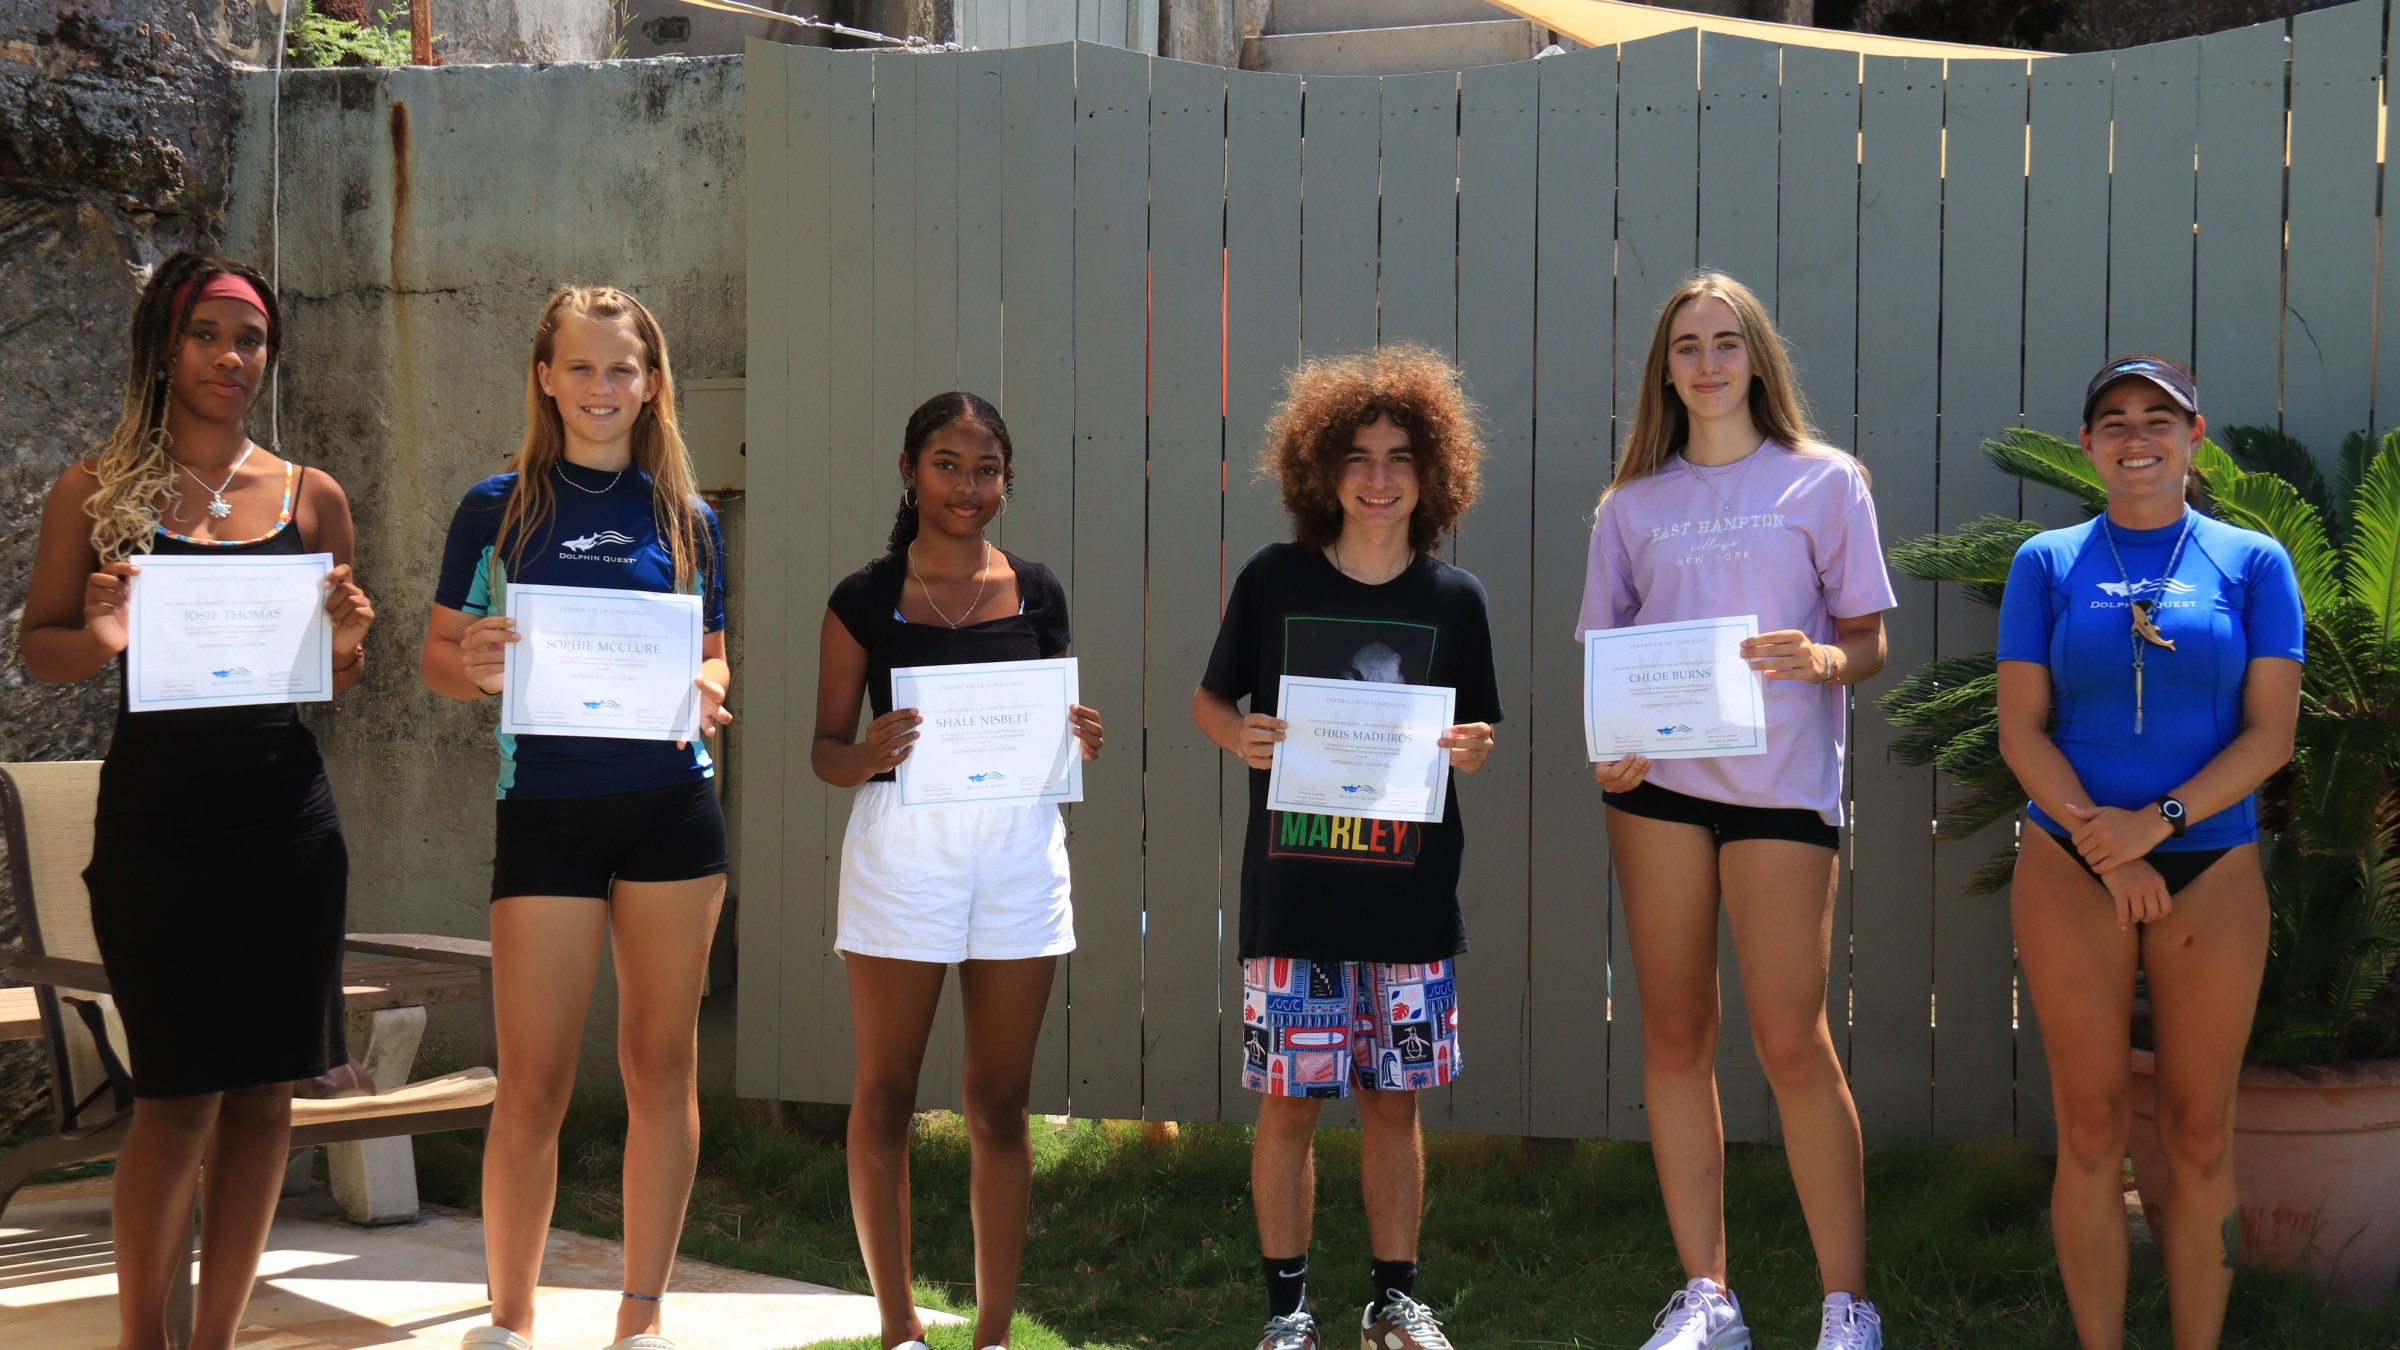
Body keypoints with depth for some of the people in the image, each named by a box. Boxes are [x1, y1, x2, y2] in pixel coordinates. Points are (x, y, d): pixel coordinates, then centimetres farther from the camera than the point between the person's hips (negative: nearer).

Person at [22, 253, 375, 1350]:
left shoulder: (311, 496, 9)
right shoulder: (97, 490, 3)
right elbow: (39, 649, 5)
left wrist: (346, 640, -7)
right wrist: (103, 635, -16)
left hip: (286, 815, 3)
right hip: (157, 816, -3)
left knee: (265, 1091, 5)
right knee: (181, 1094, -5)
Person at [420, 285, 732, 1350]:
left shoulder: (684, 516, 10)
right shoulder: (499, 508, 4)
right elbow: (438, 656, 6)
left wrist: (705, 693, -7)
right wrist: (476, 666, -17)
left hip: (670, 803, 2)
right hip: (545, 810, -2)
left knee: (662, 1064, 6)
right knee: (532, 1084, -4)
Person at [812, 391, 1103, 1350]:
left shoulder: (1035, 593, 9)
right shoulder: (865, 599, 1)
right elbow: (825, 749, 2)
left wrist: (1080, 741, -6)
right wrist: (868, 755, -20)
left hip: (1019, 849, 2)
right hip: (901, 848, -2)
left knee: (1001, 1105, 7)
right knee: (884, 1098, 3)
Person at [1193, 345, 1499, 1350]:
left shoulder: (1454, 598, 5)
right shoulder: (1273, 580, 0)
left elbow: (1476, 740, 12)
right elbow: (1208, 699, 8)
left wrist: (1473, 748, -11)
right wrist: (1238, 734, -13)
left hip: (1410, 898, 2)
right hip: (1292, 891, -1)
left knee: (1394, 1101, 8)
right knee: (1287, 1105, 1)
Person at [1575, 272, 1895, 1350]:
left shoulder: (1823, 481, 5)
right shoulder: (1634, 502, 12)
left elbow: (1870, 642, 4)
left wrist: (1818, 659, -18)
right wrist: (1604, 743, -6)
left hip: (1782, 778, -3)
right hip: (1658, 776, 3)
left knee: (1792, 1041, -7)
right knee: (1675, 1036, 4)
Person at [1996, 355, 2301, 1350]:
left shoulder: (2252, 563, 4)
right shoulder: (2048, 564, 5)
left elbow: (2271, 734, -3)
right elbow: (2020, 730, 0)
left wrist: (2155, 822, -15)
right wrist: (2105, 846, -12)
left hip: (2212, 874, 0)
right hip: (2069, 875, 0)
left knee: (2199, 1134, 4)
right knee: (2091, 1129, 3)